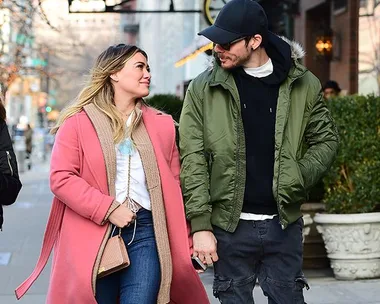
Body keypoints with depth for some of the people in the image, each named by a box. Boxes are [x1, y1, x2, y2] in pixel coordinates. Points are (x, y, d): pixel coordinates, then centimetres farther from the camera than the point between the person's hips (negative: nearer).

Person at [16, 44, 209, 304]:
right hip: (94, 234, -2)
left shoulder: (161, 124, 13)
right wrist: (107, 209, -14)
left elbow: (173, 185, 13)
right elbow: (61, 178, -6)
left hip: (146, 232, 2)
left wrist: (183, 245, 9)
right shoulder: (78, 122, 2)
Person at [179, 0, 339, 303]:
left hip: (284, 224, 1)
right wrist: (200, 224, -9)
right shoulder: (203, 89, -1)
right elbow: (192, 160, -4)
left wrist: (299, 178, -7)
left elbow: (326, 139, 11)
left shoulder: (303, 84, 2)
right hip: (229, 226, -1)